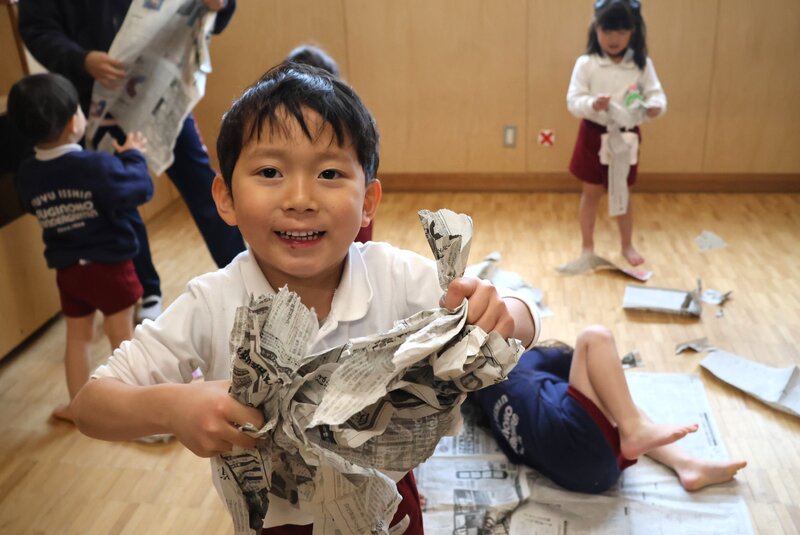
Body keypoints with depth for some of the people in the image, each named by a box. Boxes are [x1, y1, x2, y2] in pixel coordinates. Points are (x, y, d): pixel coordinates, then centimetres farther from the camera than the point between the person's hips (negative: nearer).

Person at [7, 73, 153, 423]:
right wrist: (132, 156, 1)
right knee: (122, 335, 10)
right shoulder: (99, 166, -22)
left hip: (66, 271, 4)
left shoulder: (27, 174, -5)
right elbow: (142, 190, -15)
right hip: (109, 266, -4)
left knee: (77, 336, 18)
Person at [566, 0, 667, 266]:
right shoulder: (586, 63, -9)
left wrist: (655, 106, -29)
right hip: (593, 135, -1)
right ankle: (587, 245, 26)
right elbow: (573, 101, -13)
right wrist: (593, 104, -34)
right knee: (591, 193, 10)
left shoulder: (642, 64, -3)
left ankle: (627, 245, 31)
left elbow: (656, 94, -6)